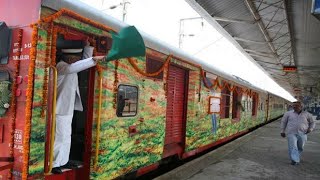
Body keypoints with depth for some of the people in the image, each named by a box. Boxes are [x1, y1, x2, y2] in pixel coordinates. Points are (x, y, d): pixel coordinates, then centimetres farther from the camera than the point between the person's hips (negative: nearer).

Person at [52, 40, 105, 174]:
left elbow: (86, 60, 20)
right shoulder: (61, 66, -15)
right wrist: (93, 60, -40)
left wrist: (88, 45, 6)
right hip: (61, 109, -10)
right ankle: (53, 164, 7)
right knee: (60, 137, -4)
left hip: (68, 109, 10)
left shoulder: (70, 65, 12)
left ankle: (63, 161, 27)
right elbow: (72, 68, -38)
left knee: (66, 136, 16)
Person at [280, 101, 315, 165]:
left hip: (302, 134, 1)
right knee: (293, 147, -12)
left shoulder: (307, 114, 11)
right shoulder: (288, 113, 10)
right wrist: (282, 131, 10)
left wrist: (310, 129, 1)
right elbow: (283, 122, 15)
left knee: (300, 147, 8)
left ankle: (296, 157, 28)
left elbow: (312, 122, 19)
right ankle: (295, 160, -16)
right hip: (291, 133, -1)